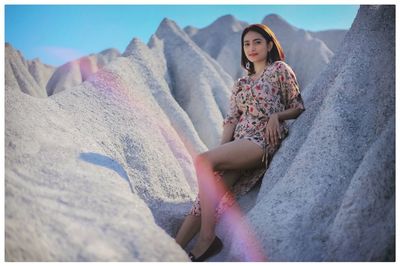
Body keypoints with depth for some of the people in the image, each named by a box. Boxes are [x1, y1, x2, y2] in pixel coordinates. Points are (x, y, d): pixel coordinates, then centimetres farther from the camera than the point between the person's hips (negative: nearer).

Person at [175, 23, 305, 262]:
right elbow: (231, 120, 15)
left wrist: (276, 115, -12)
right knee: (210, 192, -15)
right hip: (239, 143, 6)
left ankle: (207, 238, -24)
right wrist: (222, 151, 1)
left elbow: (299, 108, 7)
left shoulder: (280, 69, 10)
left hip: (265, 140, -6)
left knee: (203, 161, -28)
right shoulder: (241, 84, 25)